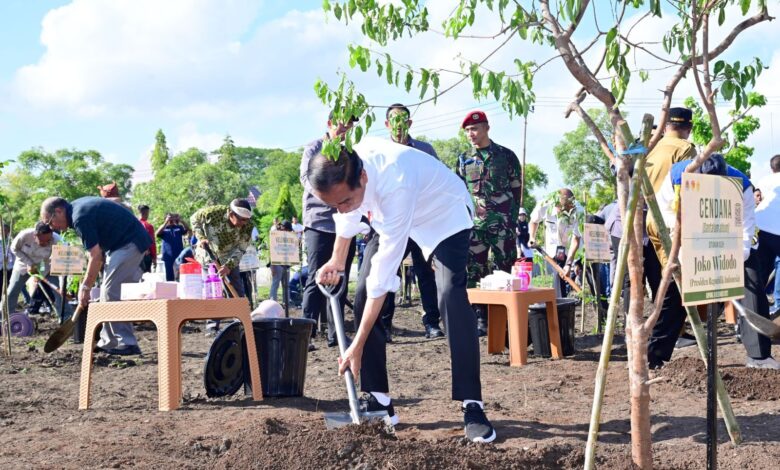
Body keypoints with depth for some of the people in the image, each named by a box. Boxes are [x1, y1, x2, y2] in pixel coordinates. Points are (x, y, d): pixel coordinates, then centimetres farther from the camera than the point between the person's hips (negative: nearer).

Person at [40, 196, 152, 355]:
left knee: (112, 293, -12)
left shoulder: (80, 217, -19)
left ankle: (126, 344, -10)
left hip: (129, 244, -11)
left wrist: (85, 288, -12)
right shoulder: (78, 207, 12)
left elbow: (96, 256, -19)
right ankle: (108, 342, 16)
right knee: (109, 292, 12)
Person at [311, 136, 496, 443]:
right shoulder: (342, 171, -26)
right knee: (363, 295, -7)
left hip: (444, 214, -6)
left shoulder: (396, 184, -44)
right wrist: (337, 261, 5)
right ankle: (379, 400, 2)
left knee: (451, 297, -27)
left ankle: (472, 407, -21)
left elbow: (384, 273, -41)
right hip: (390, 214, 6)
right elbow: (347, 214, 1)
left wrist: (357, 346, -38)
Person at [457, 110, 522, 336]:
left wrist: (512, 218, -2)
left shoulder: (506, 155, 5)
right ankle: (480, 319, 7)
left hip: (502, 224, -2)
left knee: (505, 271, -2)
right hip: (473, 225, 3)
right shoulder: (463, 159, 12)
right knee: (475, 274, 1)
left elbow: (517, 189, 5)